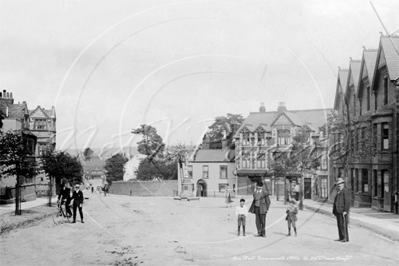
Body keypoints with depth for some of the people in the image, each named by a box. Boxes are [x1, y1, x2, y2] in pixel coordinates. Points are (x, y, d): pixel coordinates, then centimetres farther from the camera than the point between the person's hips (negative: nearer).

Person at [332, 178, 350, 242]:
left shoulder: (345, 191, -10)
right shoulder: (339, 192, 18)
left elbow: (347, 201, -16)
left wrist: (345, 211, -20)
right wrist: (335, 211, 16)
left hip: (343, 212, -9)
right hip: (338, 211, 9)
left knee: (343, 224, -7)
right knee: (339, 224, 10)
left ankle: (346, 238, -2)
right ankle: (341, 237, 15)